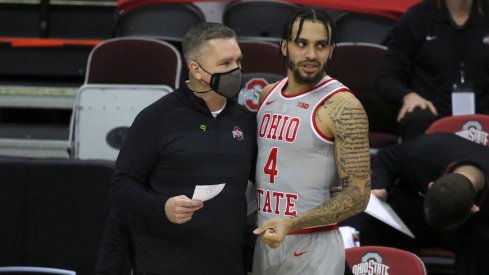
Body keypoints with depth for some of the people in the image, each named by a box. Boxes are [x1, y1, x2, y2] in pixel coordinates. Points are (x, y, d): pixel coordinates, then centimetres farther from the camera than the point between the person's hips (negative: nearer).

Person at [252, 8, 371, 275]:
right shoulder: (267, 95, 7)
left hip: (313, 248, -6)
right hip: (265, 242, 6)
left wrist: (291, 224, -25)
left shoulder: (342, 107, -14)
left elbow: (357, 195, -16)